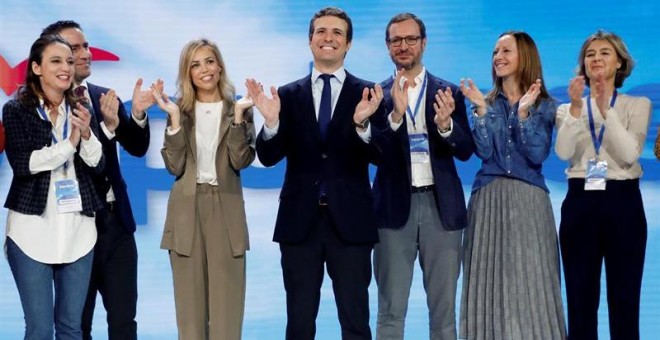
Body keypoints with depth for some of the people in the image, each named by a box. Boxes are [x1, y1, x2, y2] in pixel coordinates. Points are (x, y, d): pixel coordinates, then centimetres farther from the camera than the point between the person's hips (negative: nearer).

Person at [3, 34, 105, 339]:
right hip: (32, 228, -3)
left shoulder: (80, 111, 9)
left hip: (77, 228, 4)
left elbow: (97, 164, 1)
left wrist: (87, 134, -17)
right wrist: (69, 143, -16)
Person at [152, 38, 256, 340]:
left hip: (226, 210, -1)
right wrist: (175, 117, -12)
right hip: (186, 210, 1)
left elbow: (241, 160, -9)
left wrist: (238, 114, -16)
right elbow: (175, 166, -6)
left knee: (227, 300, 0)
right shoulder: (180, 110, 6)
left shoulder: (238, 109, 4)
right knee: (190, 301, 5)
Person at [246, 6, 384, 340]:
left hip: (349, 220, -1)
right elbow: (269, 157, 0)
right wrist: (271, 121, -20)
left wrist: (362, 124, -28)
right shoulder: (287, 95, 6)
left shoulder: (368, 94, 1)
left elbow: (378, 155, -8)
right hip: (299, 220, 2)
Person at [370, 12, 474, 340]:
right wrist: (396, 114, -24)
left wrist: (445, 124, -21)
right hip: (395, 207, -1)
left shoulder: (448, 93, 6)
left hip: (440, 206, 1)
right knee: (391, 310, 3)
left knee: (444, 309, 8)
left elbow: (466, 151, -1)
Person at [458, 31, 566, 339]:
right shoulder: (486, 103, 11)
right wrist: (482, 109, -11)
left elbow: (538, 155, -8)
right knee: (491, 281, 0)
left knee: (530, 283, -4)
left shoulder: (544, 105, 5)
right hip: (489, 200, 2)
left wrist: (524, 112, -15)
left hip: (528, 200, -2)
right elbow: (484, 151, -3)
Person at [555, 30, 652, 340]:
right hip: (579, 204, 1)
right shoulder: (568, 109, 11)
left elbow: (629, 154, -10)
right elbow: (563, 152, -8)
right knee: (580, 299, 4)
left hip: (622, 202, -1)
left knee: (624, 299, -1)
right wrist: (576, 107, -17)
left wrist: (605, 108, -16)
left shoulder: (638, 105, 7)